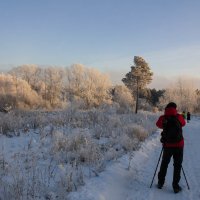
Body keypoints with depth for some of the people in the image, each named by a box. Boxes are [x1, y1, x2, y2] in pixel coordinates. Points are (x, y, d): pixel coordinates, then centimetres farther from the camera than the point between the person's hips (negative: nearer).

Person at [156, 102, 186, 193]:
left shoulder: (163, 118, -8)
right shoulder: (179, 117, -8)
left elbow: (158, 124, 11)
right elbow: (183, 123, 12)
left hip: (167, 145, 1)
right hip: (179, 145, -1)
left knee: (164, 164, 17)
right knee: (177, 165, 9)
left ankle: (160, 183, 24)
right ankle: (175, 186, 10)